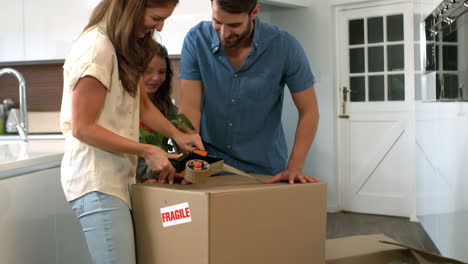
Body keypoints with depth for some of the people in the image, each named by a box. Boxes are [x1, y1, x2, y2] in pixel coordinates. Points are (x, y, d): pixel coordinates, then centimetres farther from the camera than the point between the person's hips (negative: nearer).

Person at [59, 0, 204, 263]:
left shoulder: (124, 46, 13)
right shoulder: (96, 47, -17)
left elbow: (142, 104, 22)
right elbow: (83, 128, -17)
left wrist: (177, 135, 6)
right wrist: (147, 151, -14)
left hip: (119, 177, 9)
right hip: (97, 181, -9)